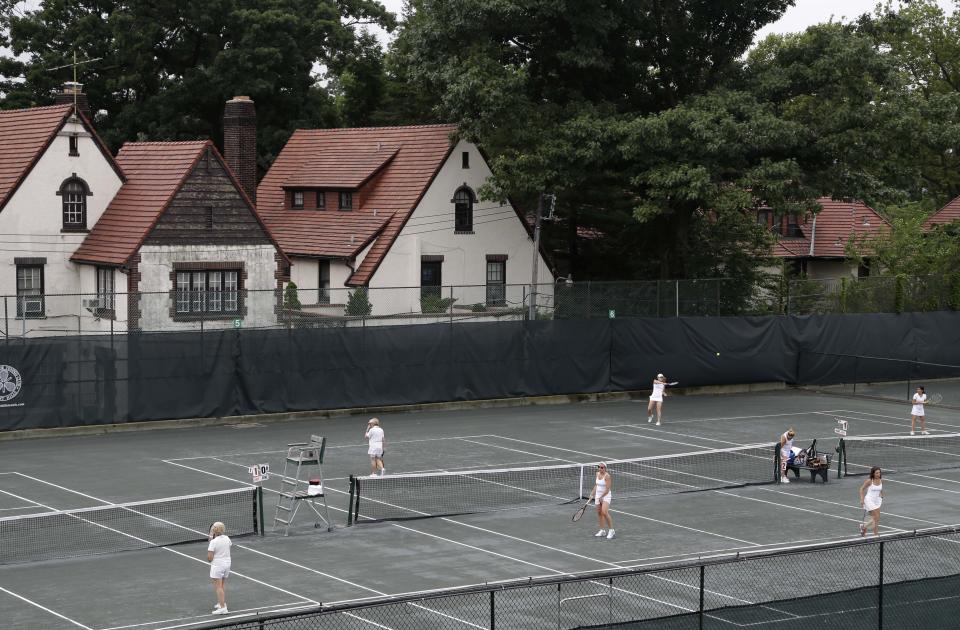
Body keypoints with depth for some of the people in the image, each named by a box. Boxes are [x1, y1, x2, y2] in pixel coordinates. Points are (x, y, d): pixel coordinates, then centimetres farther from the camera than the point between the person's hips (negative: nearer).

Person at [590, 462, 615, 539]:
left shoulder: (607, 476, -17)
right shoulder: (597, 474, 6)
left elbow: (607, 489, -18)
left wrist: (601, 497, -14)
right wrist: (592, 494, 13)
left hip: (605, 496, -8)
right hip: (598, 495, 8)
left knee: (605, 512, -20)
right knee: (599, 513, 8)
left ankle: (611, 530, -7)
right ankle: (602, 531, 17)